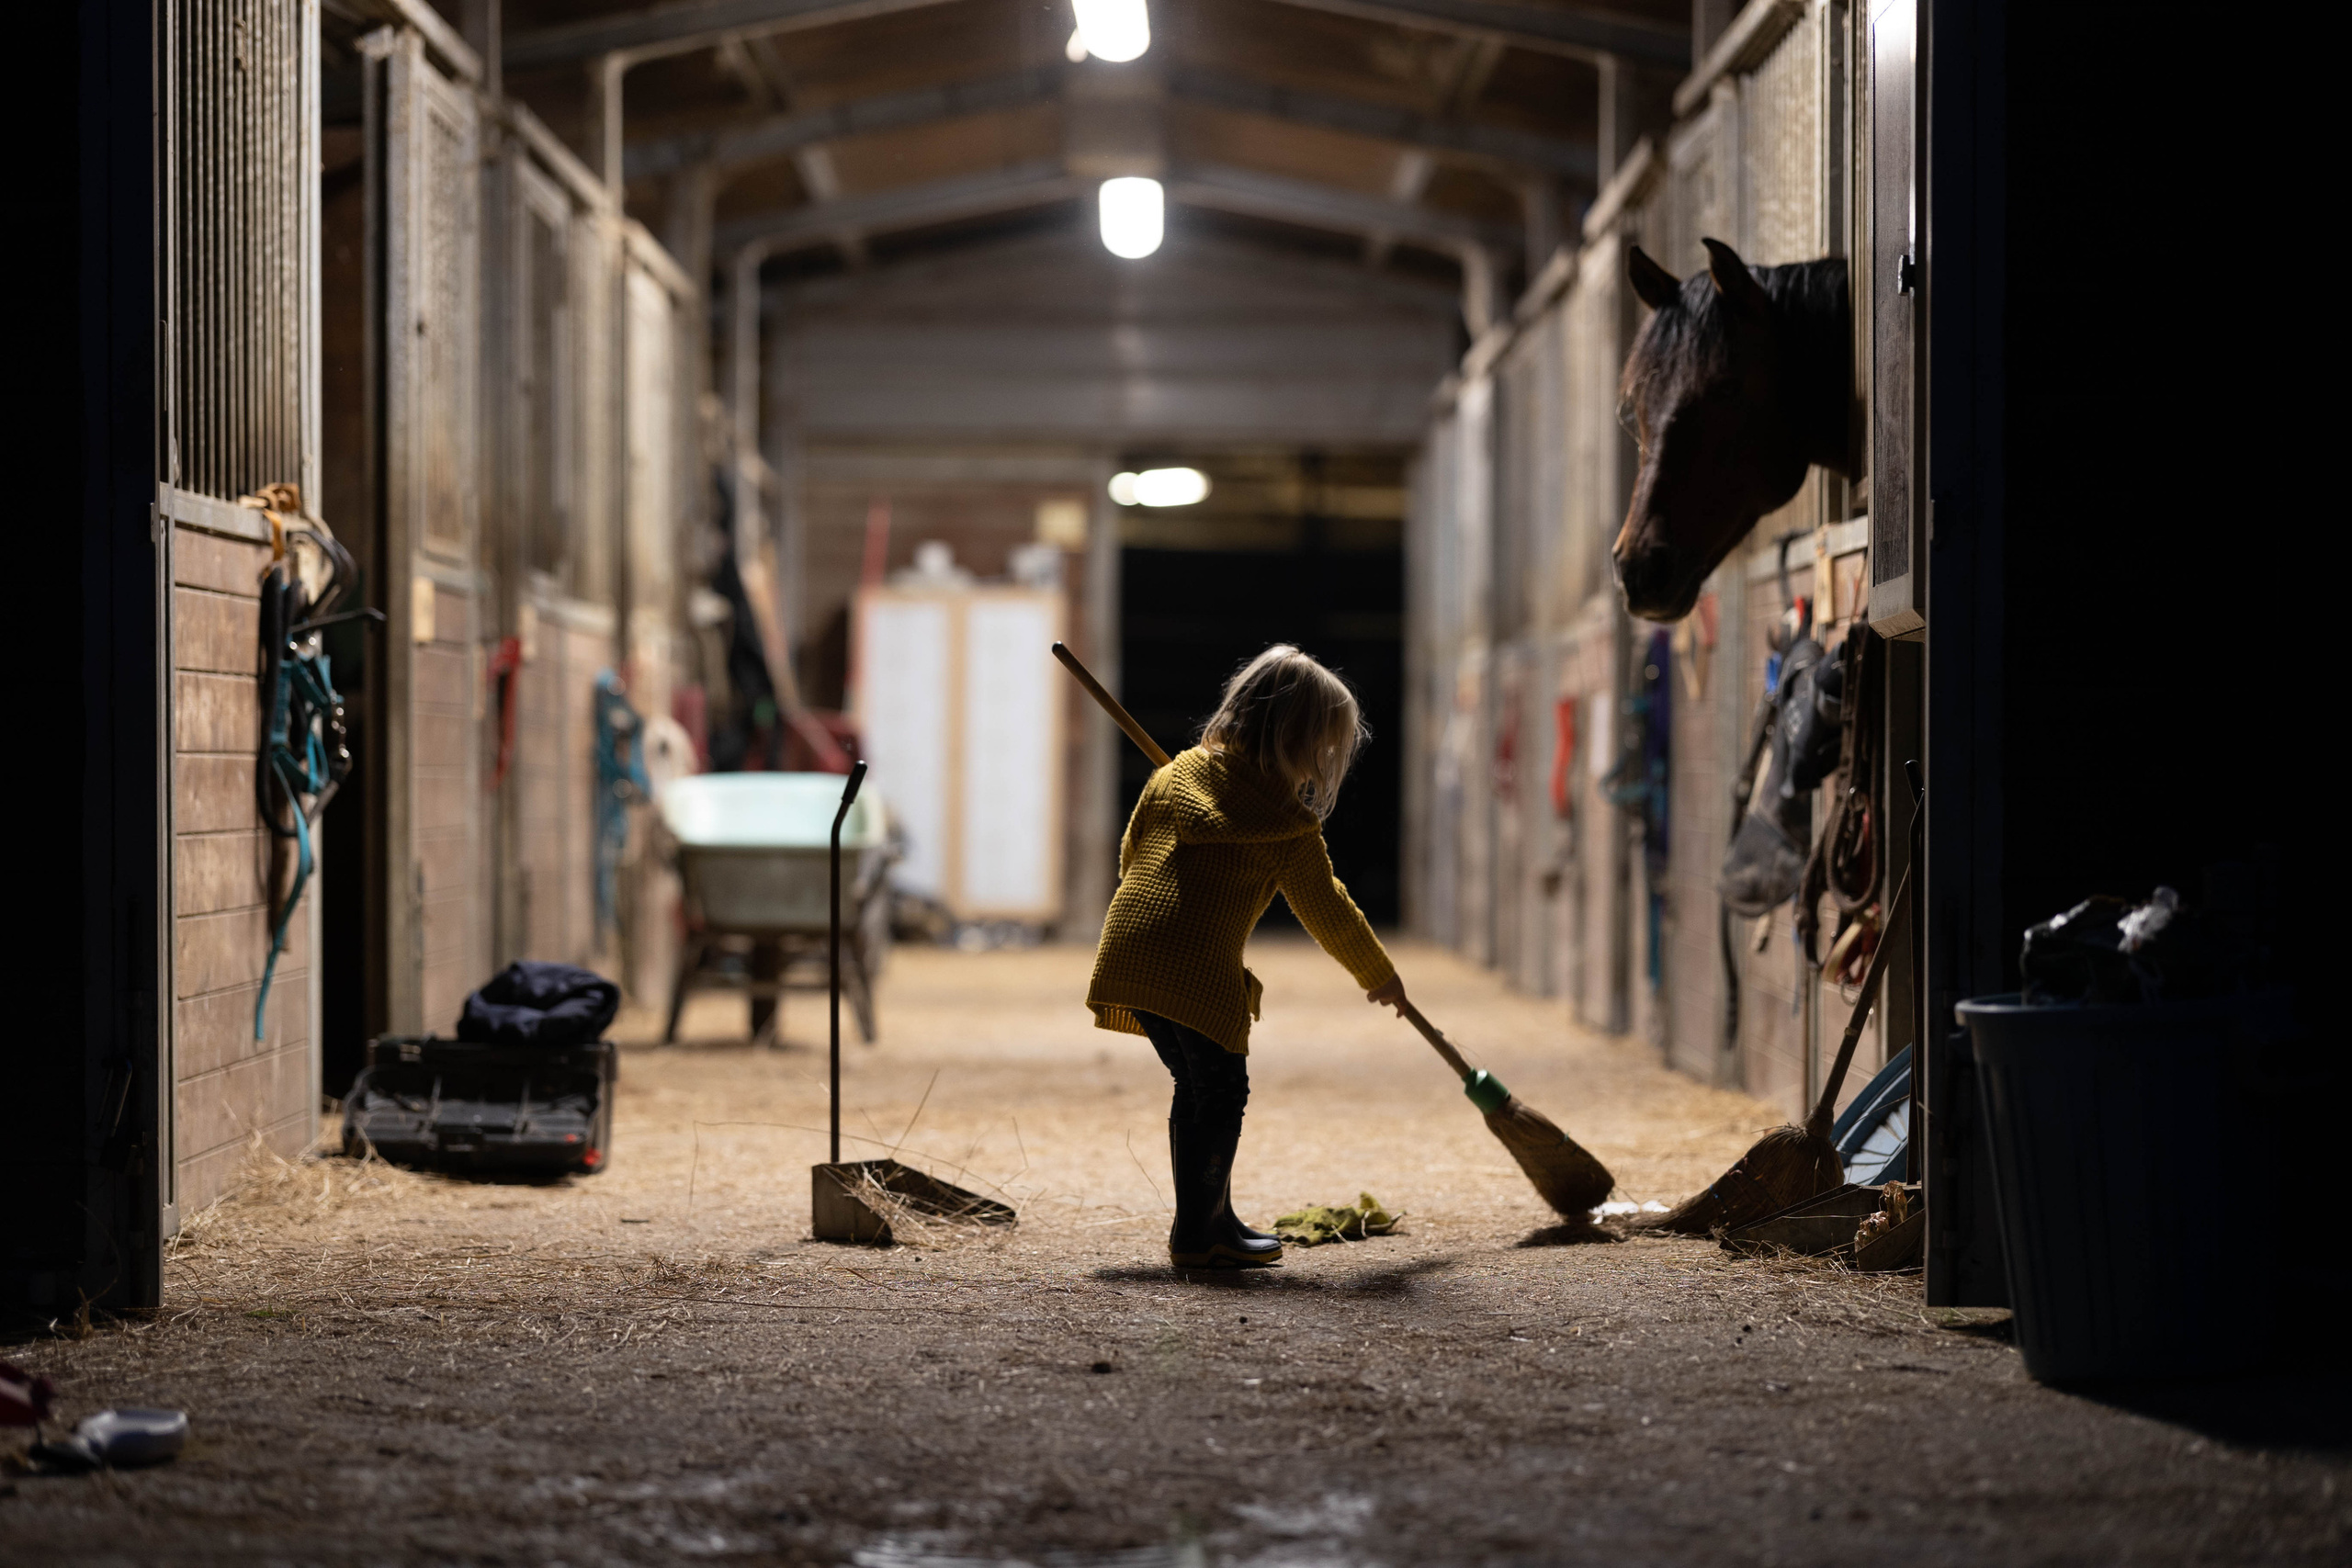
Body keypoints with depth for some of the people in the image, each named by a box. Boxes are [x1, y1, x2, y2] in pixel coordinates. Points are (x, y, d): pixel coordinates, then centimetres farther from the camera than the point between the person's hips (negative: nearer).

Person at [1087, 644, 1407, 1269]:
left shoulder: (1176, 773, 16)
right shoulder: (1286, 822, -1)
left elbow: (1130, 852, 25)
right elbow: (1327, 910, 8)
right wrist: (1379, 976, 21)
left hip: (1127, 953, 7)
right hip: (1197, 968, -7)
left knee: (1195, 1086, 19)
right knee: (1221, 1090, 5)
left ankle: (1212, 1219, 26)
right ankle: (1195, 1233, 7)